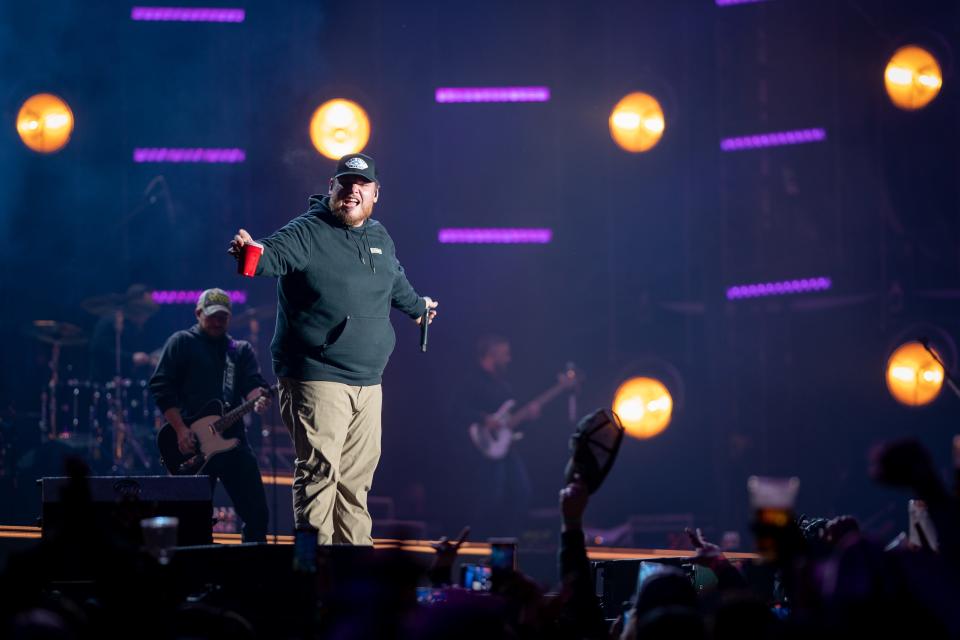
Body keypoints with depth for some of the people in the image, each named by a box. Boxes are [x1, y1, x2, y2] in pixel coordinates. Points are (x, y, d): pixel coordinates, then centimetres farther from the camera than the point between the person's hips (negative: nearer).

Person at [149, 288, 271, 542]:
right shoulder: (181, 343, 4)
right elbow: (161, 387, -3)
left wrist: (258, 398, -24)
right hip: (192, 445, -4)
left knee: (257, 513, -1)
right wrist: (180, 430, -12)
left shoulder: (241, 350, 17)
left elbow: (253, 383, 2)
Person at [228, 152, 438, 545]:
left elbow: (395, 281, 36)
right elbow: (276, 254, -27)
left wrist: (416, 306, 54)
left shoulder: (380, 239, 16)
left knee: (358, 475, 10)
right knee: (320, 469, -13)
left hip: (368, 380, 7)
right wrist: (254, 252, -50)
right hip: (317, 378, -7)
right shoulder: (307, 233, -7)